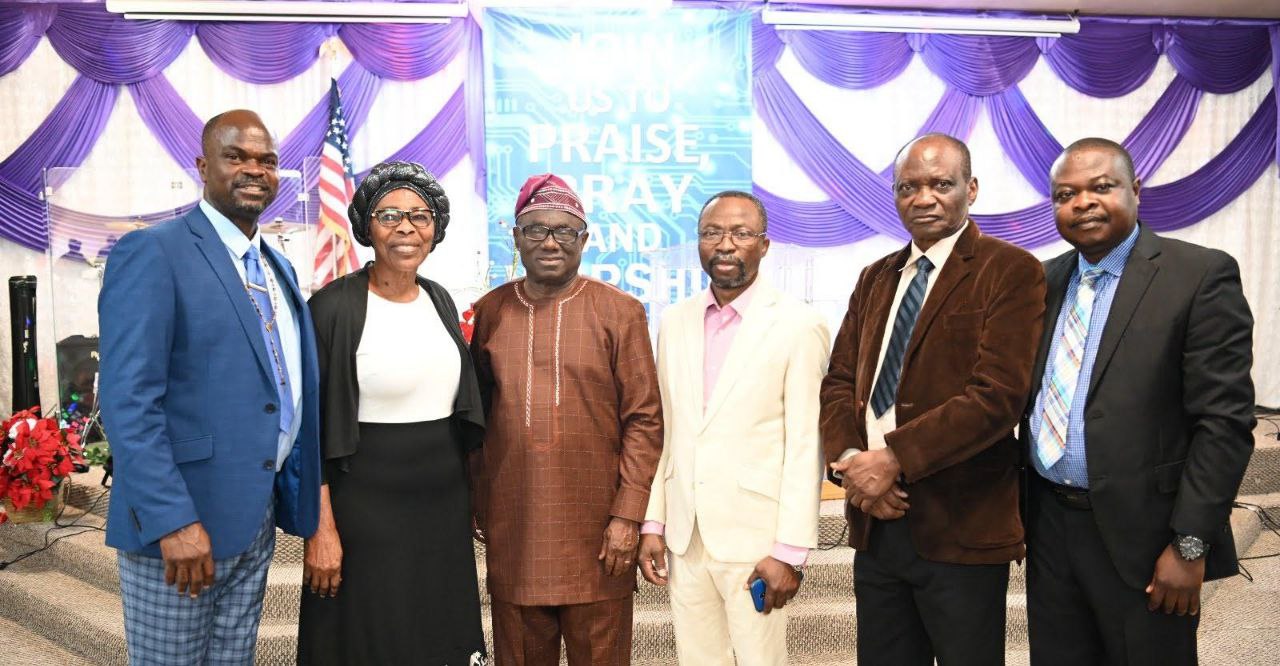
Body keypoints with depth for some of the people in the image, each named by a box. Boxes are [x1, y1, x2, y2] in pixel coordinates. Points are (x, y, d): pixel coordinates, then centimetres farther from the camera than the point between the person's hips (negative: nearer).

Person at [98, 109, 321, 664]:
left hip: (258, 515, 7)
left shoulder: (278, 267, 13)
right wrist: (173, 520, -22)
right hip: (177, 521, -7)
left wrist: (304, 496, 10)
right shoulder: (152, 253, -11)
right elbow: (127, 401, -18)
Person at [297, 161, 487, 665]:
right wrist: (321, 528, -14)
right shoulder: (334, 306, -10)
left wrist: (471, 498, 13)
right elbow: (311, 429, -10)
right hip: (366, 505, -5)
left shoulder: (440, 302, 8)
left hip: (445, 504, 6)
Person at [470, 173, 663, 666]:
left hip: (597, 533, -2)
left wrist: (628, 516, -10)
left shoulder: (620, 312, -2)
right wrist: (472, 506, 9)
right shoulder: (489, 312, 6)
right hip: (512, 531, 2)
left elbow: (644, 419, -5)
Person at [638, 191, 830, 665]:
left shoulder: (799, 326, -8)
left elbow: (806, 448, -10)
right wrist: (652, 523, 7)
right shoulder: (674, 323, 8)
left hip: (755, 540, -4)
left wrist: (790, 551, -11)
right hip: (684, 537, 5)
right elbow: (664, 432, 10)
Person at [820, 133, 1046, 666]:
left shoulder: (1011, 271, -7)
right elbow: (840, 380, 9)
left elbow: (997, 394, -17)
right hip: (875, 521, 6)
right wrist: (850, 459, -9)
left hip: (961, 525, -5)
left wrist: (894, 459, -19)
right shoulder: (875, 278, 13)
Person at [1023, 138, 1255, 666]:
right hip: (1048, 525, 5)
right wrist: (1021, 509, 9)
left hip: (1140, 537, -5)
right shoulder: (1046, 281, 8)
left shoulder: (1201, 276, -9)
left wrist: (1190, 544, -15)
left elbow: (1224, 422, -13)